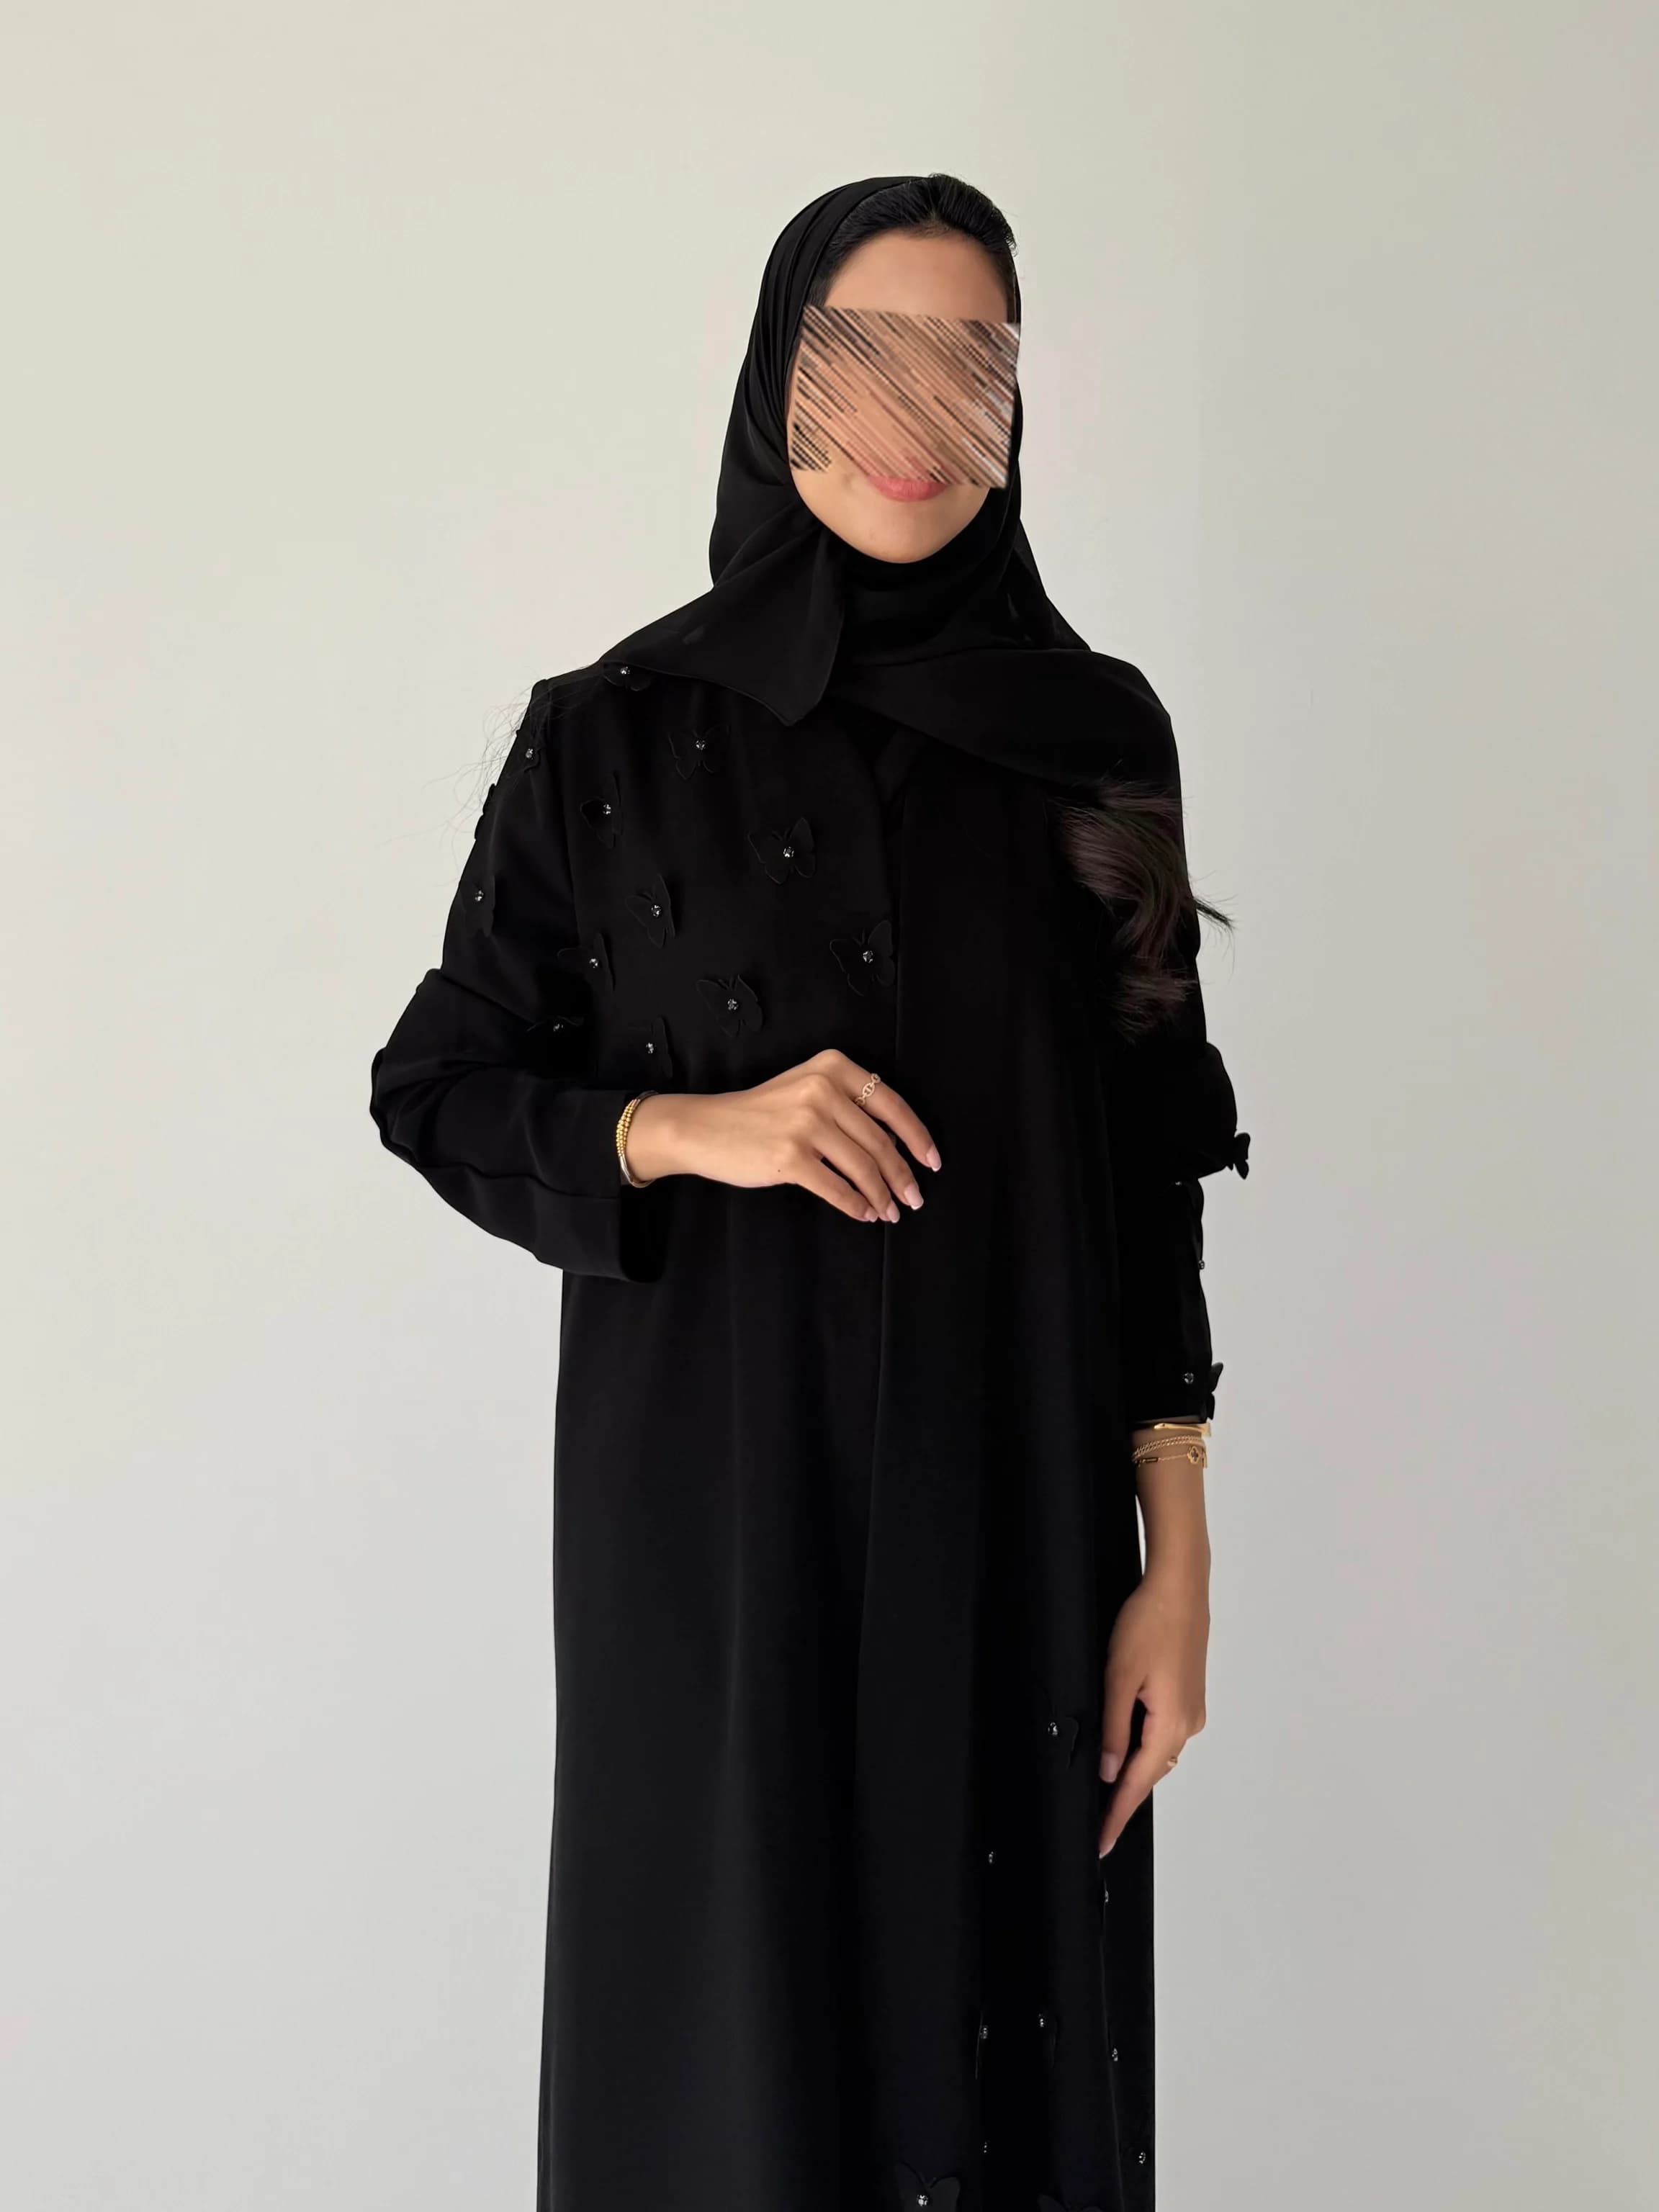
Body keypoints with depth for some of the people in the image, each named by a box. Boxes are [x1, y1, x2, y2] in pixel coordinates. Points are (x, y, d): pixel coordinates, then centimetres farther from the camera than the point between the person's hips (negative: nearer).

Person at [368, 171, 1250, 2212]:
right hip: (716, 1506, -1)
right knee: (730, 2024, 9)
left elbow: (1153, 1161, 3)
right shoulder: (614, 736, -2)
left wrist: (1176, 1548, -2)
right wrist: (695, 1133, -16)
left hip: (1012, 1505, 2)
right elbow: (436, 1087, 3)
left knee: (1002, 2005, 12)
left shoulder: (1095, 737, 2)